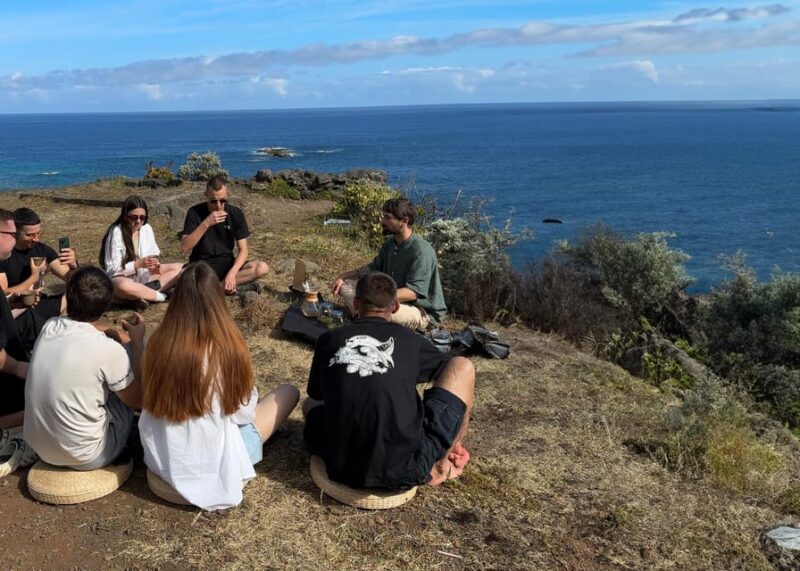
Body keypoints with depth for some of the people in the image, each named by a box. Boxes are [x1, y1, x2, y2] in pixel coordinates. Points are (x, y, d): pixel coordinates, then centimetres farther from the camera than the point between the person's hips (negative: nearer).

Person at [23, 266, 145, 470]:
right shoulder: (108, 350, -24)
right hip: (84, 457, -6)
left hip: (38, 447, 6)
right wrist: (137, 342, -1)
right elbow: (137, 400, -6)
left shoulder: (49, 327, -6)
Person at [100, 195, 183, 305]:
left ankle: (149, 289, -25)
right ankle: (163, 296, -25)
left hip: (145, 276, 6)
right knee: (124, 286, -42)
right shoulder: (116, 233, -16)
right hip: (122, 278, -6)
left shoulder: (147, 229, -1)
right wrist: (138, 264, -26)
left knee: (181, 268, -9)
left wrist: (154, 266, -15)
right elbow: (111, 269, -16)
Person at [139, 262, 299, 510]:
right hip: (215, 468, -5)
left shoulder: (160, 342, -13)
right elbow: (243, 413, -11)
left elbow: (150, 399, 4)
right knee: (289, 392, 9)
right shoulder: (227, 347, -24)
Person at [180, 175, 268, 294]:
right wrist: (206, 224, -26)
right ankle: (232, 288, -20)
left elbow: (243, 250, -5)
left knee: (262, 268, -25)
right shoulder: (195, 212, -7)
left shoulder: (236, 214, -2)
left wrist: (232, 273, -24)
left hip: (227, 264, 3)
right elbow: (184, 248, -16)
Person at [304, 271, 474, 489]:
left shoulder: (328, 340, 5)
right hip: (406, 470, -3)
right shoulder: (408, 339, 3)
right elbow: (449, 368, 22)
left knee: (310, 404, 34)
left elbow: (316, 394, 24)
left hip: (343, 469, 3)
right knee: (462, 367, 11)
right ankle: (441, 464, 18)